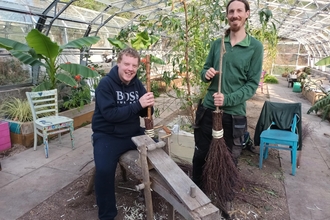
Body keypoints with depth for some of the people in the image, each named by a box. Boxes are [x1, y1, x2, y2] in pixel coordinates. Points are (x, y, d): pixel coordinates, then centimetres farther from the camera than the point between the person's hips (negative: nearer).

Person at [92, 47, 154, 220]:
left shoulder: (137, 83, 3)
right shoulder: (106, 84, -13)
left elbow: (144, 113, 5)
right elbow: (109, 114, -25)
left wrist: (148, 105, -19)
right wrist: (138, 104, -29)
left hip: (133, 133, 6)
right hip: (108, 135, -5)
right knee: (104, 170, -26)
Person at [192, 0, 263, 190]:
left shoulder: (255, 47, -3)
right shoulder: (217, 44, 8)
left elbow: (252, 84, -7)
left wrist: (228, 99, -21)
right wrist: (206, 73, -10)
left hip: (234, 114, -3)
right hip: (208, 110, 4)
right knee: (200, 156, 15)